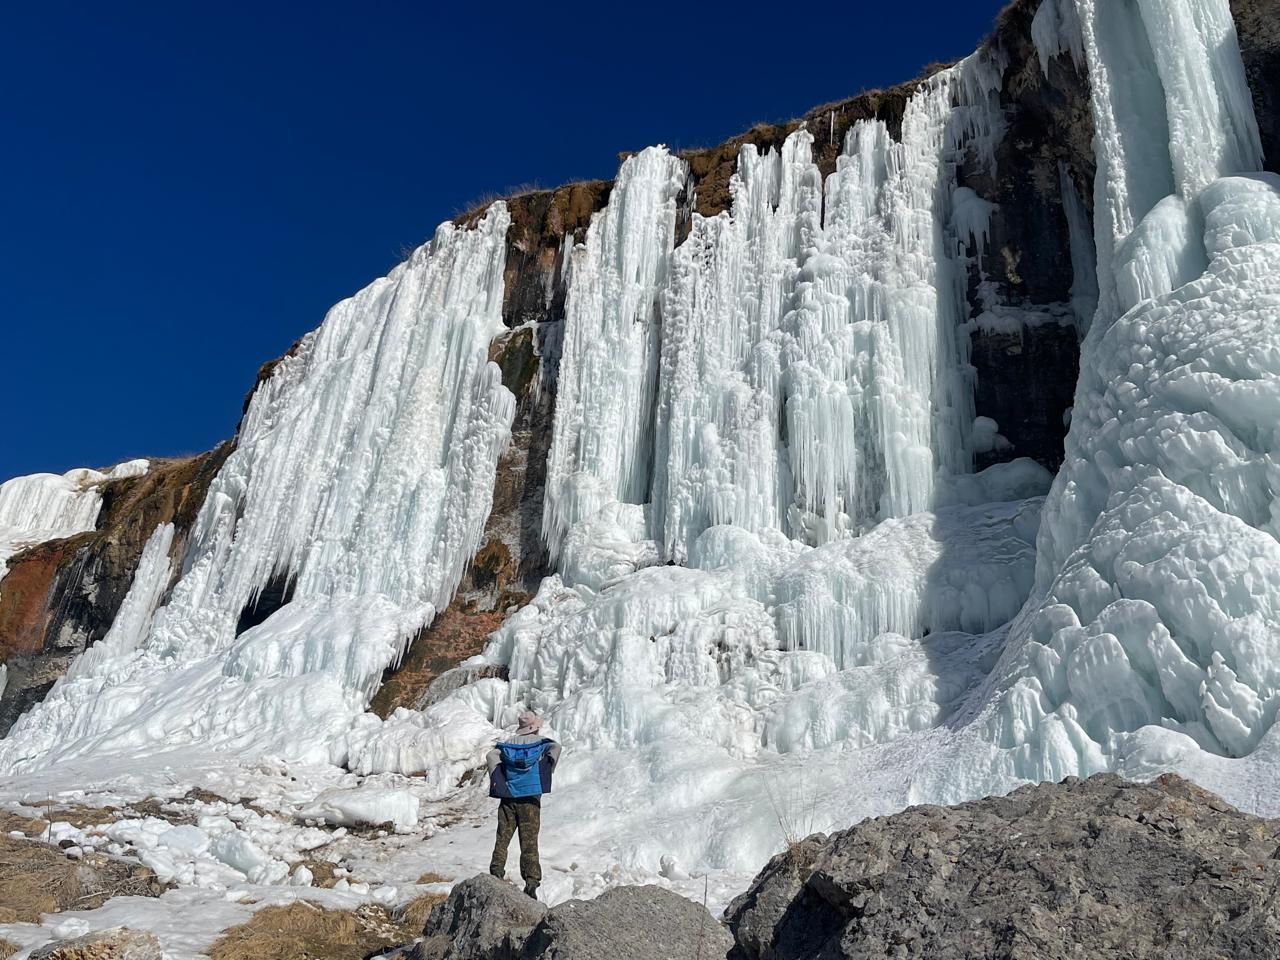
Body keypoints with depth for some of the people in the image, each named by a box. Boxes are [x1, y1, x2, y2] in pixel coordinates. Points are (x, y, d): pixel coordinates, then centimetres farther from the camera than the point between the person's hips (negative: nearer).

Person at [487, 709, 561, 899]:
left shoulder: (508, 742, 10)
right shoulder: (540, 741, 3)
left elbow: (491, 756, -4)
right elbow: (555, 748, -16)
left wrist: (496, 780, -4)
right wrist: (546, 776, -8)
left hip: (508, 796, 2)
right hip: (530, 798, -2)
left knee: (502, 838, 10)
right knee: (529, 842, 2)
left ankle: (496, 874, 5)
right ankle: (531, 882, 0)